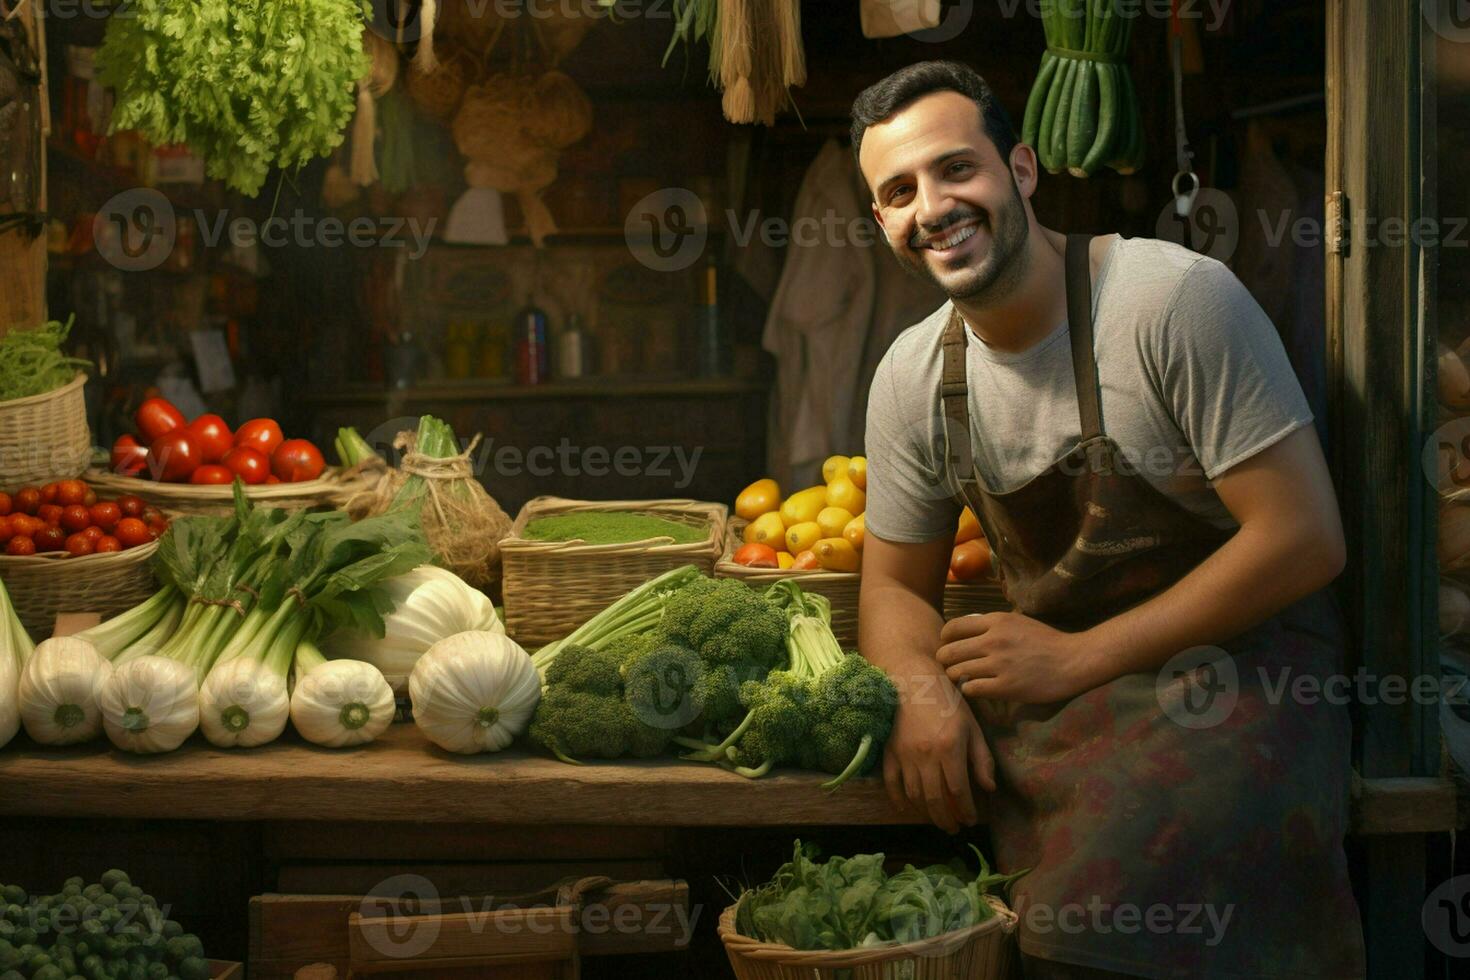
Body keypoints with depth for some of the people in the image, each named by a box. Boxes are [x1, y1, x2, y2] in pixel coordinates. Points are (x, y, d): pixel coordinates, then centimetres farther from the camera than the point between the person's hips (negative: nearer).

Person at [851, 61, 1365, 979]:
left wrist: (1079, 659, -15)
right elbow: (898, 585, 11)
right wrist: (922, 689, -14)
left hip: (1236, 666, -6)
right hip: (1048, 674, 6)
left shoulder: (1179, 297, -14)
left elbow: (1303, 538, -16)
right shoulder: (914, 377, 3)